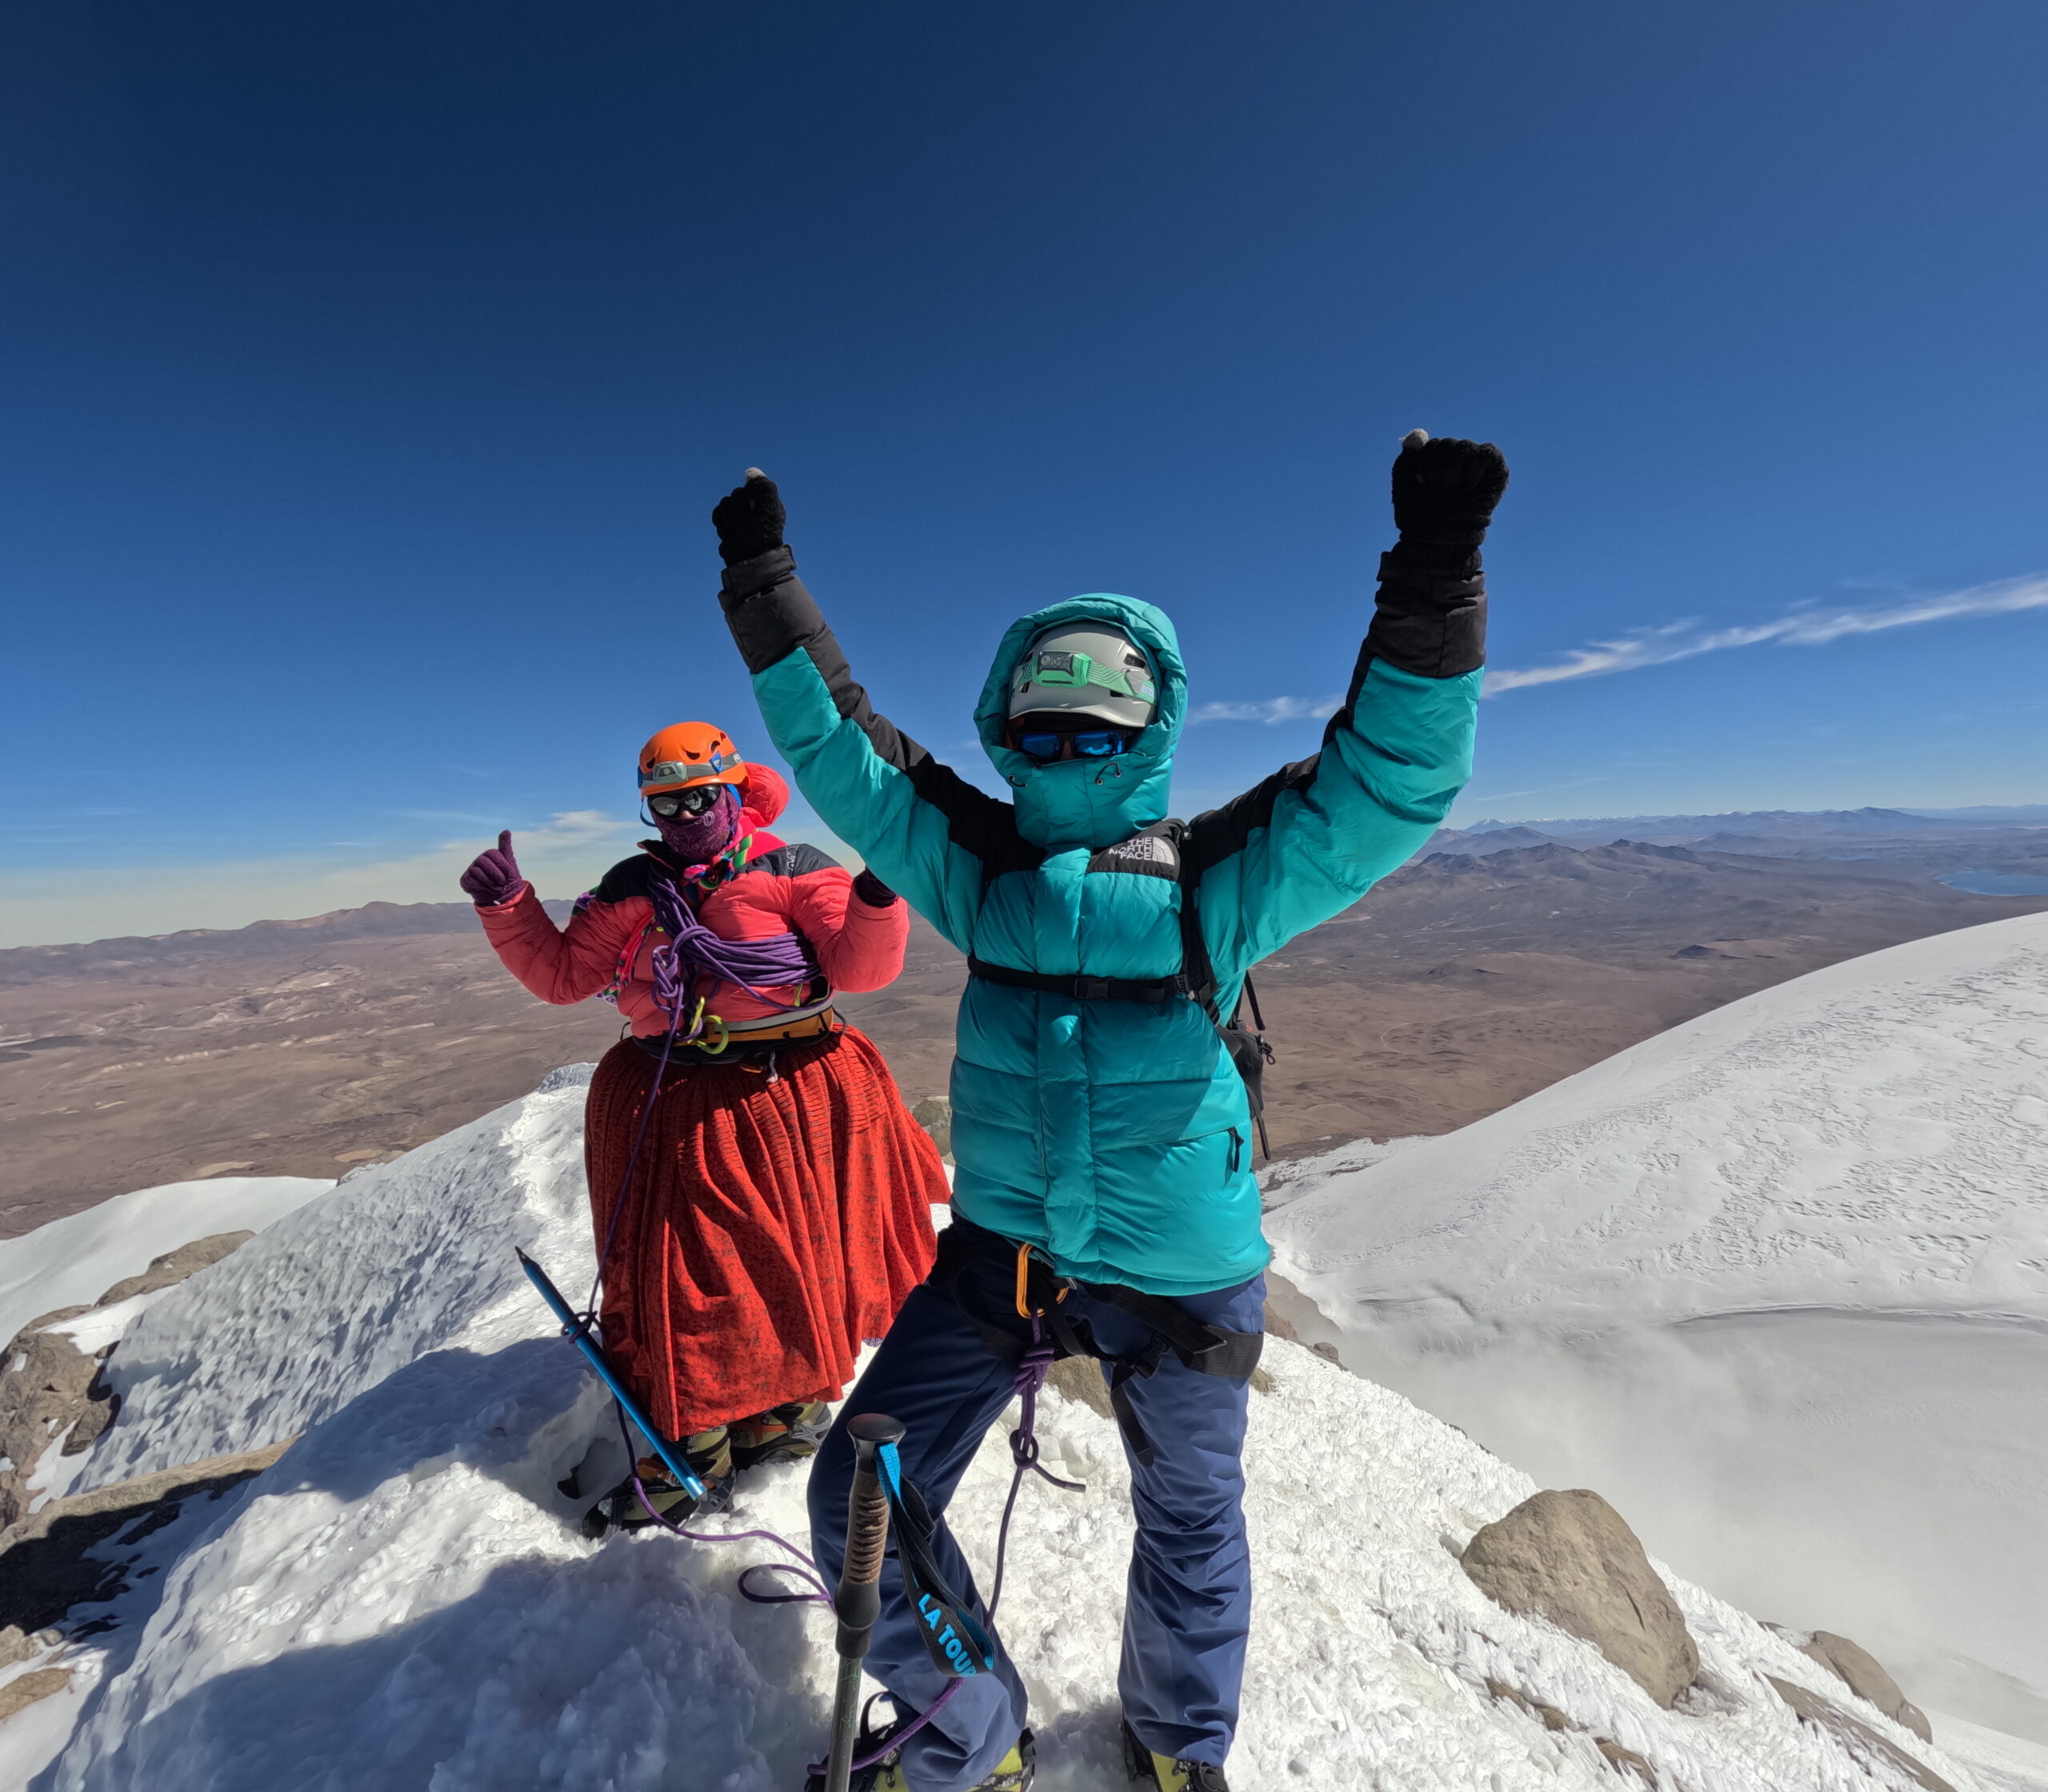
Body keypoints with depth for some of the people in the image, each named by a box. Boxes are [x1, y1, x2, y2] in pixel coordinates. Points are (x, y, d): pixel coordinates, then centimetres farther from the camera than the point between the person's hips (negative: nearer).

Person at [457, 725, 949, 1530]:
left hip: (791, 1096, -3)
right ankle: (690, 1453, 31)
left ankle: (788, 1408, 36)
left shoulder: (795, 872, -5)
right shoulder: (633, 889, 8)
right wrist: (508, 906, -1)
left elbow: (860, 968, -12)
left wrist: (876, 897, -30)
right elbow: (562, 974, 11)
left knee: (791, 1262, 9)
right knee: (676, 1278, 10)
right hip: (671, 1108, 4)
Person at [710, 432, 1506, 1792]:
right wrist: (766, 589, -2)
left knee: (1190, 1522, 23)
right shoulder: (978, 864, -3)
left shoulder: (1214, 881, -12)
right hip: (1000, 1246, 3)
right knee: (859, 1501, 8)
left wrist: (1431, 584, -30)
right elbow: (838, 747, 0)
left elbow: (1386, 787, -20)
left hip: (1180, 1271, -1)